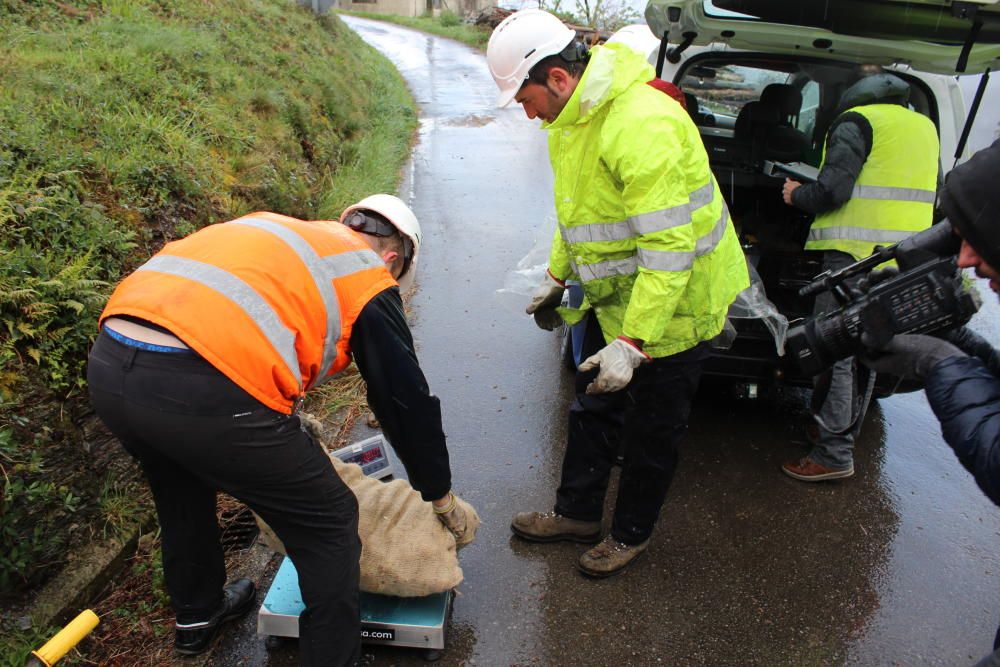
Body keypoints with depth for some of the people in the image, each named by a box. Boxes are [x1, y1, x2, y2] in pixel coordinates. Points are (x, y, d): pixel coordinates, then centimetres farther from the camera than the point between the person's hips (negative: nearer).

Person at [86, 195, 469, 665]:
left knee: (182, 493, 36)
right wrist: (442, 498, 27)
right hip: (205, 390, -8)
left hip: (106, 364, 9)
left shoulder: (279, 235, 29)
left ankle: (196, 613, 57)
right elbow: (407, 401, 12)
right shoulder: (368, 279, 10)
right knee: (328, 525, 12)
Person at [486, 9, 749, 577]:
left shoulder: (642, 125, -31)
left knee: (651, 432, 10)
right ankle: (577, 513, 38)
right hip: (613, 296, 9)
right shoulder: (574, 117, 1)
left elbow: (668, 247, -33)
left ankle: (632, 533, 32)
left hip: (673, 304, -9)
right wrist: (558, 276, 16)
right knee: (594, 411, 20)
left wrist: (633, 342, -34)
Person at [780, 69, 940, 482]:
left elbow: (831, 191, -16)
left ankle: (833, 455, -1)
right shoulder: (924, 127, 20)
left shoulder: (858, 121, -4)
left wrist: (797, 194, 5)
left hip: (856, 253, -8)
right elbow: (930, 196, 26)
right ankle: (837, 432, 30)